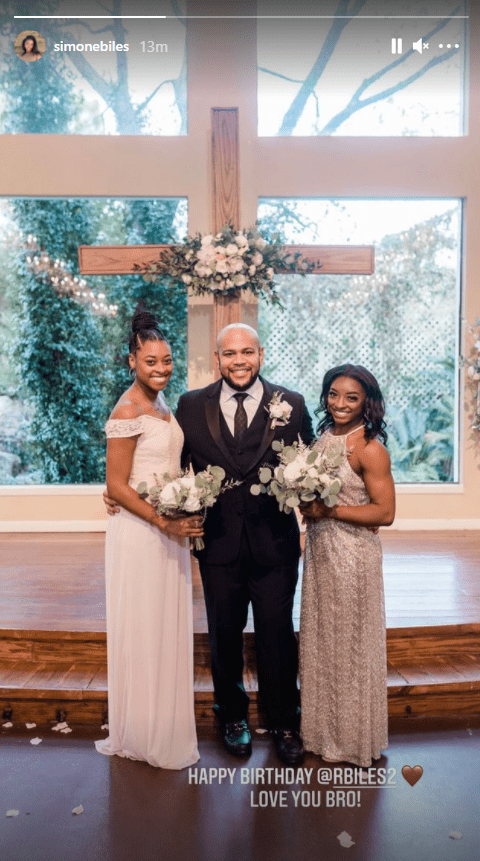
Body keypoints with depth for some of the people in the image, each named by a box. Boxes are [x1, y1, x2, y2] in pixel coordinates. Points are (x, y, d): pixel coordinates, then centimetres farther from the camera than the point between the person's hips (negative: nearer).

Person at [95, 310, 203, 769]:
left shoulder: (161, 402, 8)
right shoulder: (128, 411, -17)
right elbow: (116, 485, -17)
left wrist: (181, 519, 10)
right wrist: (164, 522, -20)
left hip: (170, 528, 9)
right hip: (139, 531, -8)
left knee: (168, 627, 20)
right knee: (142, 631, 8)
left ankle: (164, 723, 40)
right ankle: (142, 735, 30)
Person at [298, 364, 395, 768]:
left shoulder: (369, 448, -15)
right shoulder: (323, 437, 6)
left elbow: (385, 511, -18)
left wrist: (329, 511, -19)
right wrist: (306, 506, -3)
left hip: (352, 555, -7)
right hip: (319, 551, 8)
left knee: (350, 643, 9)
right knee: (319, 639, 19)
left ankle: (354, 738, 32)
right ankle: (324, 729, 40)